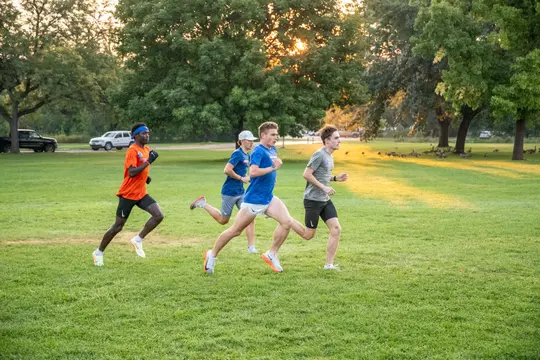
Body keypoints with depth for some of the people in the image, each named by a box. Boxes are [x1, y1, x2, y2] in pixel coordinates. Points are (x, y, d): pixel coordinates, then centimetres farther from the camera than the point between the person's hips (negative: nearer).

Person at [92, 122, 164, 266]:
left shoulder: (147, 150, 9)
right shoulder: (132, 150, -16)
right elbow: (131, 173, -27)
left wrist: (145, 177, 7)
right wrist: (148, 161, -30)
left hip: (141, 193, 7)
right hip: (128, 194, -7)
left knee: (159, 215, -12)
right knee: (118, 226, 1)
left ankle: (138, 240, 2)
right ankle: (99, 252, 18)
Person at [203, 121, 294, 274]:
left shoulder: (273, 150, 10)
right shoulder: (258, 151, -17)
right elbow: (253, 172, -32)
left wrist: (278, 163, 12)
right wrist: (273, 168, -24)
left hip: (268, 198, 8)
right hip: (254, 200, -8)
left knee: (287, 222, -9)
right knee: (235, 230, 3)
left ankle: (271, 254, 6)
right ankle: (212, 254, 22)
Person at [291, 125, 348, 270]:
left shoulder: (329, 156, 13)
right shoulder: (319, 154, -16)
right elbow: (307, 174, -20)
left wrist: (336, 178, 8)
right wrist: (324, 187, -21)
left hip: (325, 200, 9)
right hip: (313, 200, -9)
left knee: (336, 229, -3)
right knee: (308, 235, 2)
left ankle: (329, 264, 2)